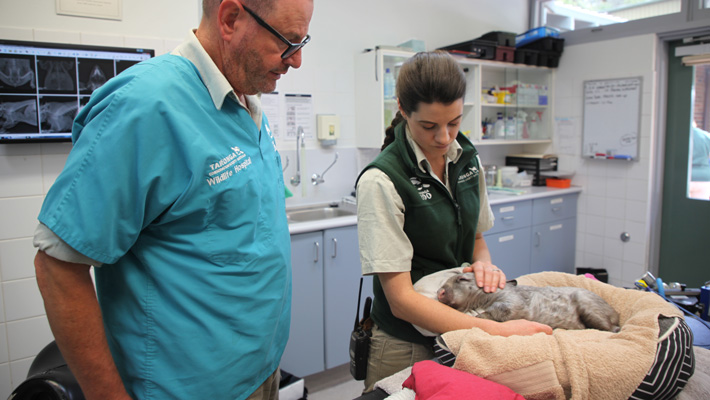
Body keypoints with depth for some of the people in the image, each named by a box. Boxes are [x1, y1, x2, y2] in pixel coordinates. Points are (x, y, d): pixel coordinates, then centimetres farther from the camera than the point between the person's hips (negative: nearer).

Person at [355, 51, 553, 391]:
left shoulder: (467, 159, -2)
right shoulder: (381, 180, -21)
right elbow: (401, 299, -23)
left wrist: (484, 262, -9)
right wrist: (497, 330, -30)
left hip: (461, 329, 6)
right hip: (407, 344, -5)